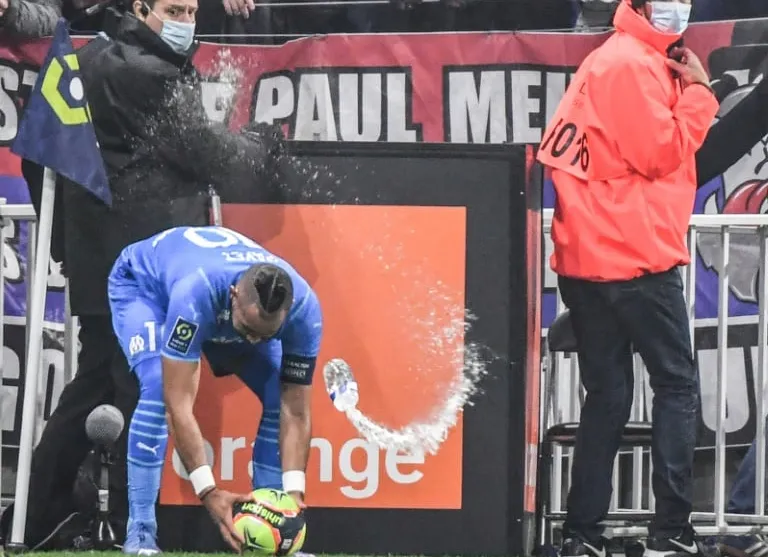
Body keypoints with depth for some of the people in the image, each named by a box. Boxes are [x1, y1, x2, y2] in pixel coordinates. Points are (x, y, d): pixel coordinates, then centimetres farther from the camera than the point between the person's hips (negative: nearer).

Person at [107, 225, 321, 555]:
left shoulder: (304, 308, -35)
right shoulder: (195, 293, -49)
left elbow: (295, 413, -28)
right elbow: (178, 406, -46)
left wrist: (294, 493, -39)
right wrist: (208, 491, -50)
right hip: (144, 283, -4)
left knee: (278, 397, -13)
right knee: (158, 389, -30)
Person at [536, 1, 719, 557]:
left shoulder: (621, 59, 19)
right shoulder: (632, 64, -11)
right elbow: (661, 153, -15)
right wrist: (697, 91, -5)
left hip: (589, 259, 9)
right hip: (636, 256, -9)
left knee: (607, 395, 10)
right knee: (678, 386, -3)